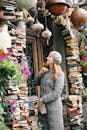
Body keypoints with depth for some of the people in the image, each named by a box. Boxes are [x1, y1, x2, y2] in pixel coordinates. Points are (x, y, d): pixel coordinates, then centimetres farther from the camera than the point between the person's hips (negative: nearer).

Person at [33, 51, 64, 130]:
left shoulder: (59, 74, -9)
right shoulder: (46, 72, 9)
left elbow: (56, 93, -16)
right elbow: (35, 83, 11)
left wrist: (42, 99, -15)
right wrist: (40, 73, -3)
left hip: (54, 105, -6)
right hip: (44, 105, 6)